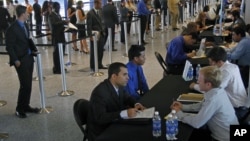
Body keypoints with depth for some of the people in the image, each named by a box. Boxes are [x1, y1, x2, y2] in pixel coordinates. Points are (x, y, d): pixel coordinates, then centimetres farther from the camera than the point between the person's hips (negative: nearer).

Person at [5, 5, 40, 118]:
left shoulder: (25, 25, 10)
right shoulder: (12, 28, -14)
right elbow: (9, 46, -13)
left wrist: (32, 51, 8)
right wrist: (15, 60, -15)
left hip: (28, 58, 8)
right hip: (21, 60, -8)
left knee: (28, 84, 11)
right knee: (25, 85, -6)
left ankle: (26, 106, 24)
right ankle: (19, 109, 10)